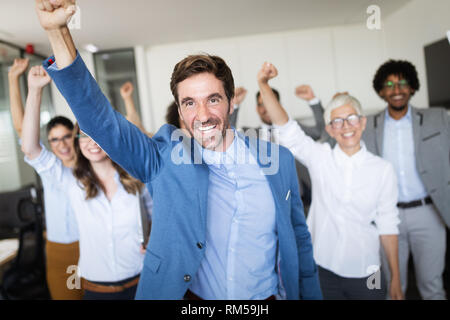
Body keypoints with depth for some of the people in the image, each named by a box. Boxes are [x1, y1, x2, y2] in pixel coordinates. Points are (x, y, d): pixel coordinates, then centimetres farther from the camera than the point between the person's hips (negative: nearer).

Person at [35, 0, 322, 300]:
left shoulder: (278, 160, -9)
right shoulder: (166, 158, -12)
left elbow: (299, 239, 1)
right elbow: (101, 119, -20)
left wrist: (311, 295, 7)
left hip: (267, 297, 1)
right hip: (187, 296, 0)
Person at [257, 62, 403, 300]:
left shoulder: (382, 169, -4)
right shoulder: (319, 157, -4)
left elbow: (387, 224, -1)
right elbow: (285, 128, -13)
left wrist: (395, 278, 2)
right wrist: (263, 84, -25)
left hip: (366, 274, 0)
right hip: (323, 270, 0)